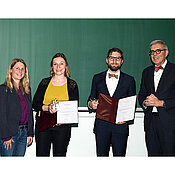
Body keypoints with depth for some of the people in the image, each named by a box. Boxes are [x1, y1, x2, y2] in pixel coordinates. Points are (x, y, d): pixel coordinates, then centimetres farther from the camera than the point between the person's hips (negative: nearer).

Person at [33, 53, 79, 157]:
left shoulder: (72, 85, 6)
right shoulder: (45, 82, 9)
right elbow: (35, 104, 6)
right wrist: (47, 108, -14)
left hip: (62, 126, -1)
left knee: (60, 155, 1)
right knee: (42, 154, 1)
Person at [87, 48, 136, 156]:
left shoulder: (129, 80, 8)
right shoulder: (97, 78, 11)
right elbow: (91, 99, 13)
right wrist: (91, 104, -10)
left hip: (120, 125, -1)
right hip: (101, 126, 1)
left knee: (119, 155, 1)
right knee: (101, 155, 5)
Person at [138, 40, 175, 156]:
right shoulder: (147, 72, 16)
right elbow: (141, 95, 18)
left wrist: (161, 103, -15)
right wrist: (145, 102, -3)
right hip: (150, 121, 5)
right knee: (153, 154, 8)